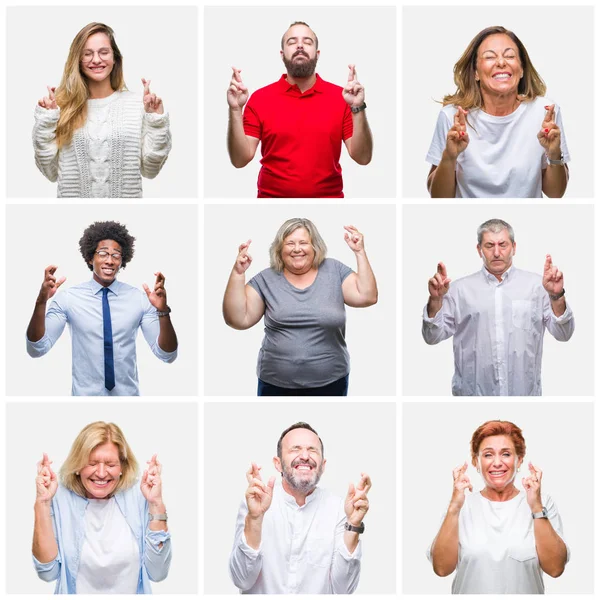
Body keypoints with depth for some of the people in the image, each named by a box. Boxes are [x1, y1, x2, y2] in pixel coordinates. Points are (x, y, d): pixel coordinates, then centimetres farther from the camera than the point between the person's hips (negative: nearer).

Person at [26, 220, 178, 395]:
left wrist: (162, 311, -26)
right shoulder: (68, 298, -7)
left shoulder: (139, 298, -5)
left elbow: (167, 355, -10)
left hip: (128, 394, 1)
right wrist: (41, 302, -27)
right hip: (85, 394, -1)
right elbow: (36, 349, -14)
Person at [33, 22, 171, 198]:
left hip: (125, 196, 0)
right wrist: (45, 123, -14)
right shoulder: (63, 105, -7)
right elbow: (51, 172, -5)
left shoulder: (136, 103, -6)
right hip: (74, 195, 0)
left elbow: (149, 170, -4)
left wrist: (156, 122, -13)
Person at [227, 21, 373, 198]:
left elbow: (363, 158, -8)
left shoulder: (341, 97, -2)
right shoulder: (260, 98, -2)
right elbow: (240, 160, -7)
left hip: (329, 195, 0)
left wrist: (357, 108, -20)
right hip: (272, 195, 0)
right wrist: (235, 110, -19)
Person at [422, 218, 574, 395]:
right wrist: (436, 299, -16)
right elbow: (433, 336, 0)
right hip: (473, 392, 0)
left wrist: (557, 295, -21)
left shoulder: (536, 285, 0)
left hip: (525, 391, 0)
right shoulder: (460, 288, 2)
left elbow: (563, 334, -5)